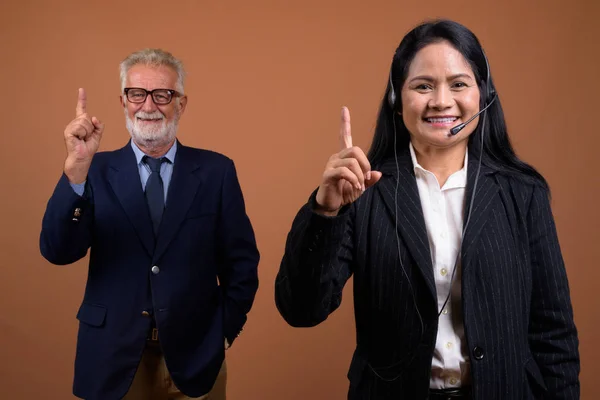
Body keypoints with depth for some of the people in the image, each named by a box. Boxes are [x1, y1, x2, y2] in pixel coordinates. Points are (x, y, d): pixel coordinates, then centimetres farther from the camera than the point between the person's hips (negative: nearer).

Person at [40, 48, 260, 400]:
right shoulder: (97, 171, -2)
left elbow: (241, 262, 2)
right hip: (113, 359, 1)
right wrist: (76, 167, -25)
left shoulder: (216, 171, -2)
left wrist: (224, 332, -3)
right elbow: (58, 252, -14)